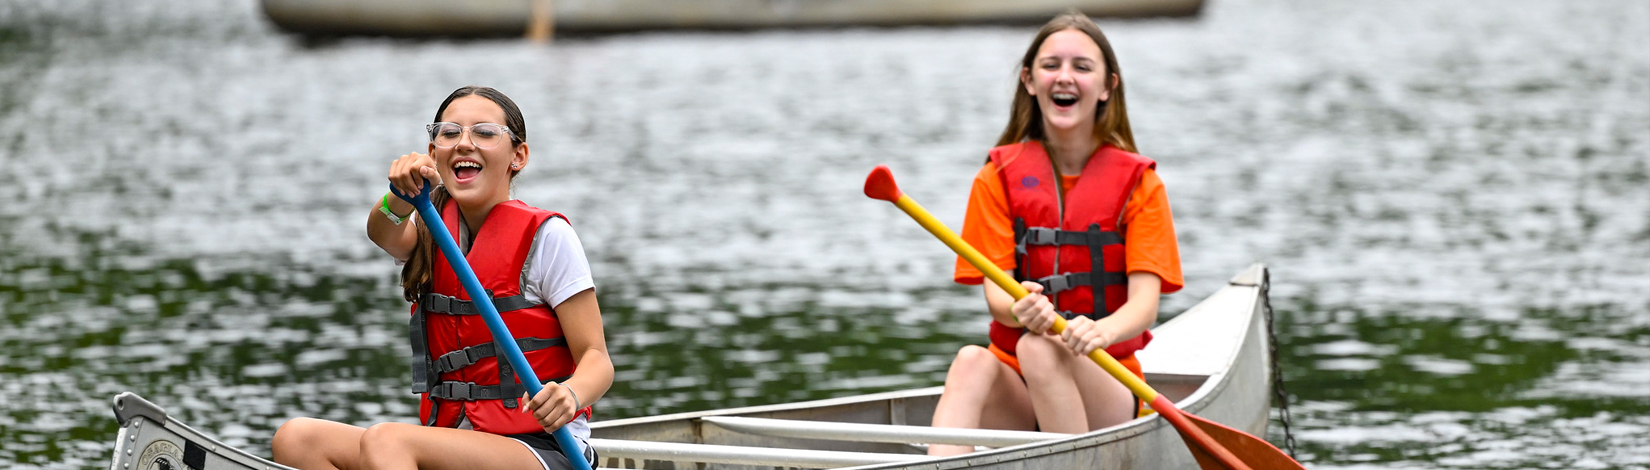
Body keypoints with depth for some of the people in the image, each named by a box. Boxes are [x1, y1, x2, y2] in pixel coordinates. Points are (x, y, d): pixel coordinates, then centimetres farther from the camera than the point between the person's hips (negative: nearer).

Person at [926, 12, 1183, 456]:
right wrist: (1019, 310, -31)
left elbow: (1145, 301, -10)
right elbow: (995, 292, -4)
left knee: (1038, 349, -33)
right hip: (1017, 395, 1)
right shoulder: (999, 178, 8)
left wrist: (1102, 331, -35)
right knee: (971, 361, -32)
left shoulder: (1139, 183, 3)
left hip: (1106, 390, -1)